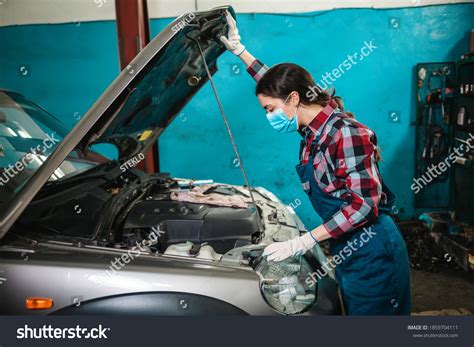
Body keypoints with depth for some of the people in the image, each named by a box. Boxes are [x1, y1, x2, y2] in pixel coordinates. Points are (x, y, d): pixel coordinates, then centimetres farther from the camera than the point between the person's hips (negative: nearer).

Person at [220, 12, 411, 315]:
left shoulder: (345, 133, -22)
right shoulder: (313, 128, 3)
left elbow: (363, 204, -24)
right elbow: (277, 83, 20)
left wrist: (303, 242, -24)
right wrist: (239, 50, 23)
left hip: (371, 252, -8)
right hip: (348, 248, 9)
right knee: (355, 311, 21)